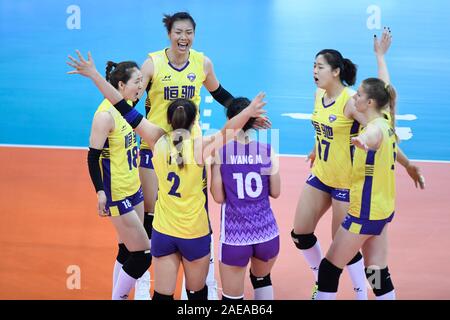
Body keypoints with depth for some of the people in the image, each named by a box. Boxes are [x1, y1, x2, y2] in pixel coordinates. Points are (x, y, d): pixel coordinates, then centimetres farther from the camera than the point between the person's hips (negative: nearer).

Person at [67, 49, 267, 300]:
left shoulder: (158, 141, -8)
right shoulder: (200, 146, -15)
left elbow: (127, 111, -8)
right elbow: (227, 131, -30)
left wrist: (94, 74, -7)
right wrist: (247, 113, -49)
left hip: (163, 232, 2)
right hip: (195, 234, -2)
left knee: (163, 295, 7)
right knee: (197, 292, 17)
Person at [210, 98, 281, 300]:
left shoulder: (220, 151, -7)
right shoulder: (267, 151, -2)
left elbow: (218, 197, -5)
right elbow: (275, 192, 5)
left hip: (235, 236, -3)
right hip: (267, 232, 3)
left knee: (232, 296, 8)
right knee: (262, 279, 30)